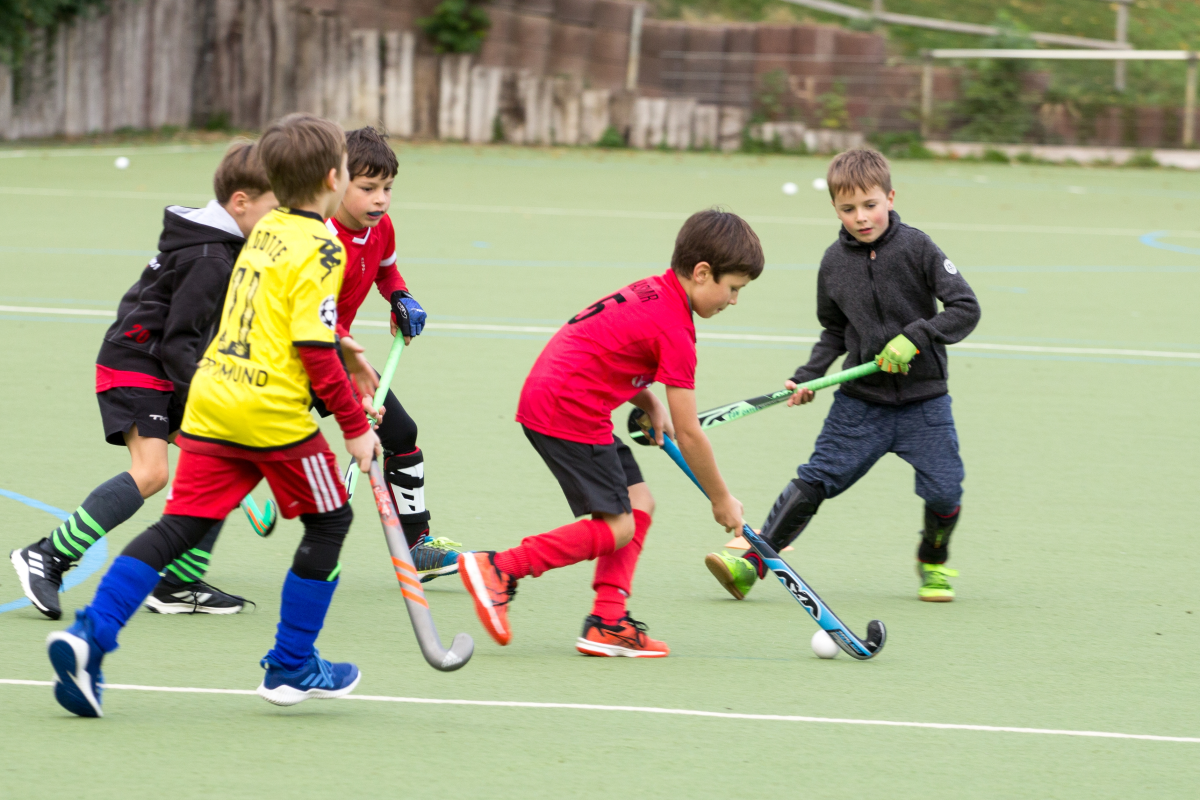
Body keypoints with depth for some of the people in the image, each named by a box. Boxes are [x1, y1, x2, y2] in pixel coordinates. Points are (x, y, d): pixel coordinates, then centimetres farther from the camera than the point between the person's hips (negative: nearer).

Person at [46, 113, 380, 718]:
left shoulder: (266, 231, 13)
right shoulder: (319, 250, -12)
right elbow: (316, 355, -15)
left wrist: (335, 341, 35)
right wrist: (355, 424, -8)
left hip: (211, 401, 7)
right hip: (274, 413, -7)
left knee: (179, 526, 5)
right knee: (329, 521, 12)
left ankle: (89, 634, -11)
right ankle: (291, 667, 15)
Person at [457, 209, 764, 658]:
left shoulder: (652, 292, 11)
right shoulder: (674, 329, -16)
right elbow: (689, 434, -12)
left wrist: (651, 405, 15)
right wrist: (721, 500, 0)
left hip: (546, 397, 10)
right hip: (569, 412, -10)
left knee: (639, 502, 9)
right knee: (616, 527, -8)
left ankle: (607, 622, 6)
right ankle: (498, 570, -7)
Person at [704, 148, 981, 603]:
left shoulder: (916, 248, -8)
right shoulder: (834, 262, 3)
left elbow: (966, 308, -10)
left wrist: (915, 336, -20)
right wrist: (808, 377, 4)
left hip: (923, 400, -2)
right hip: (861, 401, 2)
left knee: (943, 493, -7)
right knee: (814, 480, -7)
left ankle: (933, 561, 23)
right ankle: (753, 561, -2)